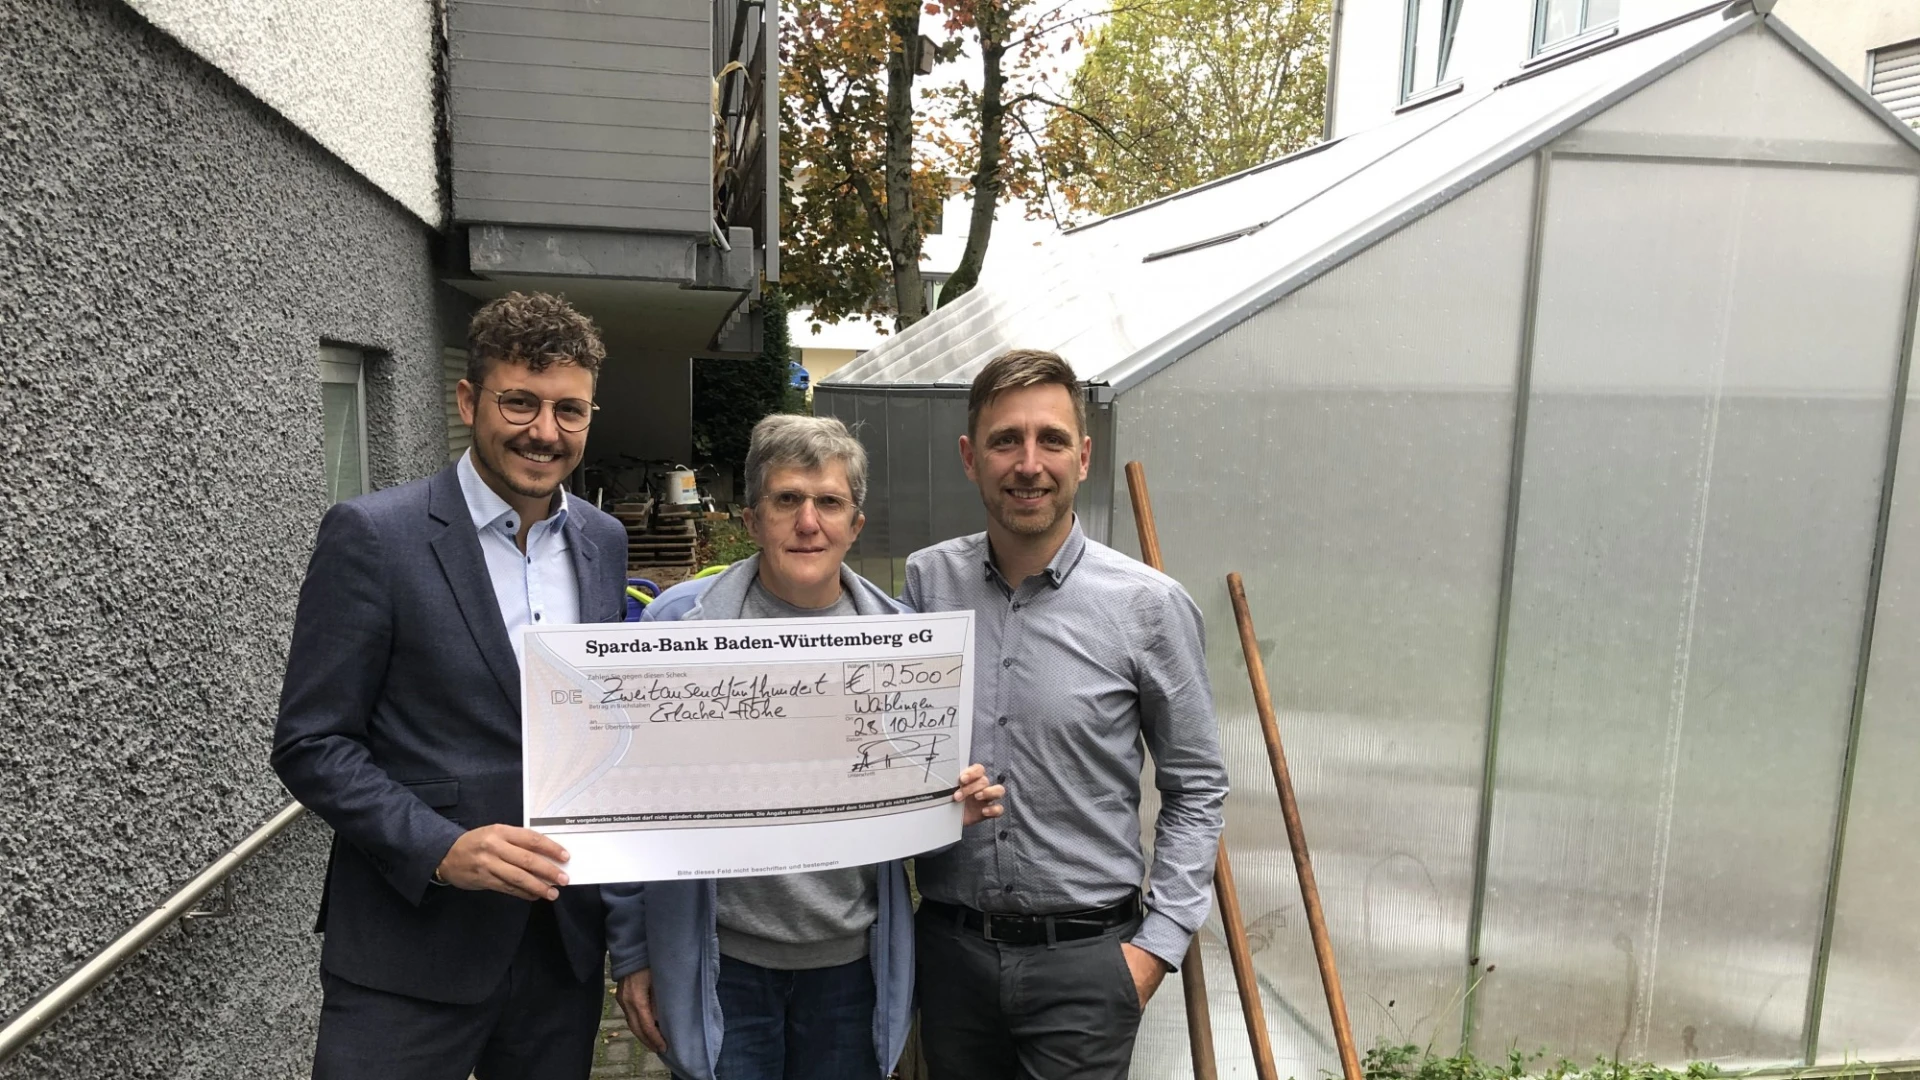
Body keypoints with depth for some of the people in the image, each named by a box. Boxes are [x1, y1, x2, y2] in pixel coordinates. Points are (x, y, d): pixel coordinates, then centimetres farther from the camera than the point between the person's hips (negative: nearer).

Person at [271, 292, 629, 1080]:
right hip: (410, 951, -4)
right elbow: (310, 745, -9)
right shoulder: (372, 535, -10)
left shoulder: (605, 542, 4)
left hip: (567, 937, 5)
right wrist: (440, 849, -21)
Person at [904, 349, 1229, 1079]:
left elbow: (1195, 788, -3)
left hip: (1083, 957, -3)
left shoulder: (1149, 605, -10)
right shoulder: (927, 580, -2)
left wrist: (1159, 943, -6)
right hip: (950, 943, 3)